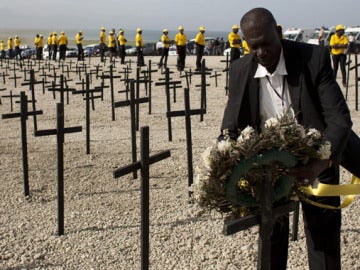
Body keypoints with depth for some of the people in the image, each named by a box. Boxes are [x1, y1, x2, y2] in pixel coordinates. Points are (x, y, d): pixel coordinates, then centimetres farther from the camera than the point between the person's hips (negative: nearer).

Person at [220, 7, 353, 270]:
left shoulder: (314, 58, -20)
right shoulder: (240, 70, -9)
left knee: (323, 245, 4)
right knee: (272, 233, 17)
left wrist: (322, 163, -39)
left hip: (315, 162, -2)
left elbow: (340, 119, -22)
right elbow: (231, 124, -4)